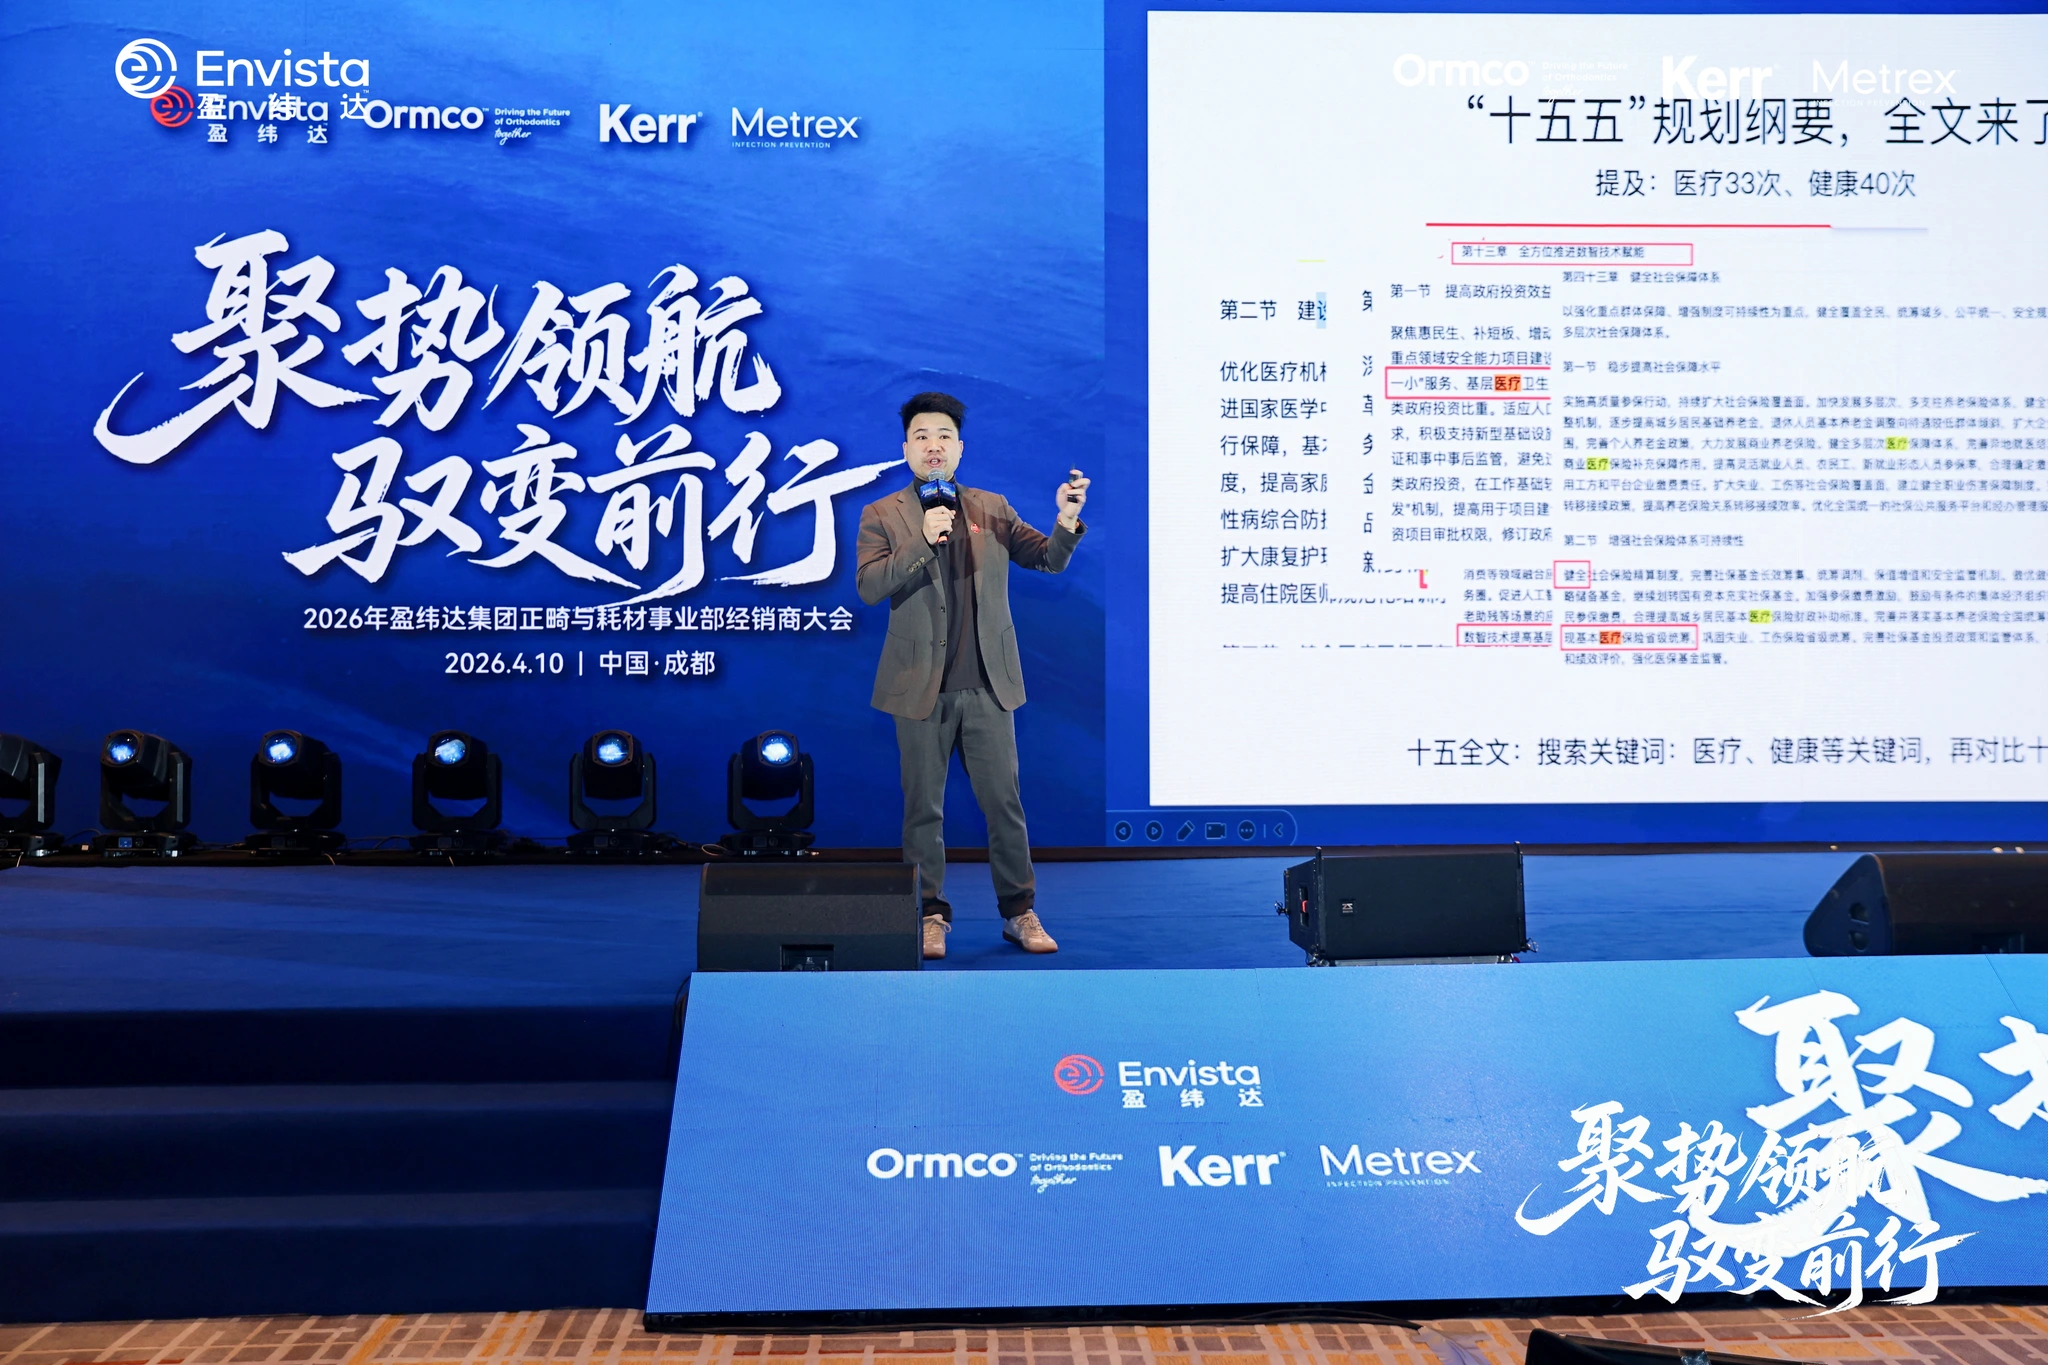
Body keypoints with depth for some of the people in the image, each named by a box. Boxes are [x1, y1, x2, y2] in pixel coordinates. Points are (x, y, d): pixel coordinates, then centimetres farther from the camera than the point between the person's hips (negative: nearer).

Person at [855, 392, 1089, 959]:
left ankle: (1020, 912, 15)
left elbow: (1048, 560, 4)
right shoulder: (882, 515, 3)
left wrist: (1066, 522, -16)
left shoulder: (993, 508, 10)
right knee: (924, 807, 6)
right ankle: (931, 914, 17)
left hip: (987, 685, 2)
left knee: (1004, 802, 5)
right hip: (922, 688, -2)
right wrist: (922, 542, -21)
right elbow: (868, 588, -9)